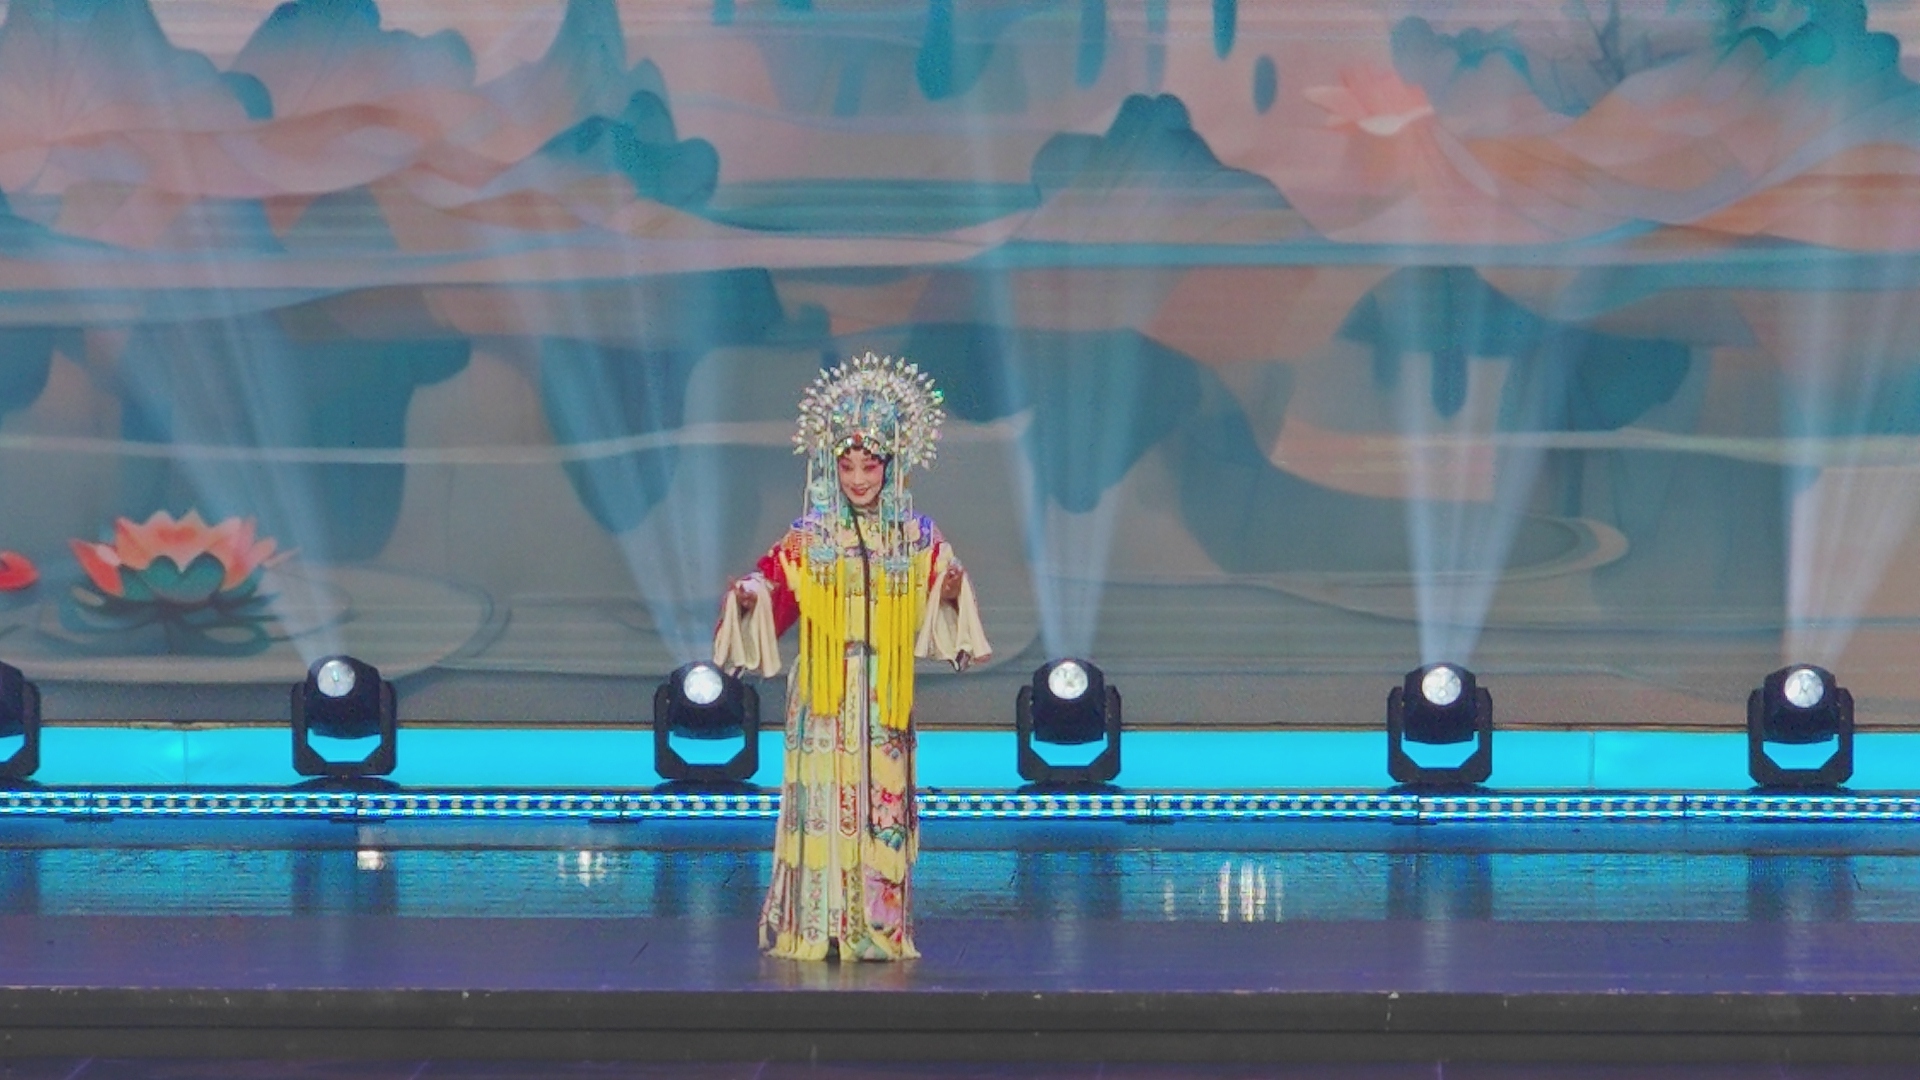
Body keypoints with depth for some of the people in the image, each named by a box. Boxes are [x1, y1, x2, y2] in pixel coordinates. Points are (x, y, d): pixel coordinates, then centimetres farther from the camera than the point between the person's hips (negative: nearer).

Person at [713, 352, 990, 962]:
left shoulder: (917, 540, 7)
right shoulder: (808, 540, 3)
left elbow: (939, 613, 7)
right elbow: (774, 590, -1)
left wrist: (951, 592, -14)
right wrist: (750, 595, -21)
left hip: (885, 701, 2)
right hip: (824, 699, -2)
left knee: (884, 808, 0)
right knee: (824, 804, -6)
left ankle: (880, 929, 4)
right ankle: (818, 930, -4)